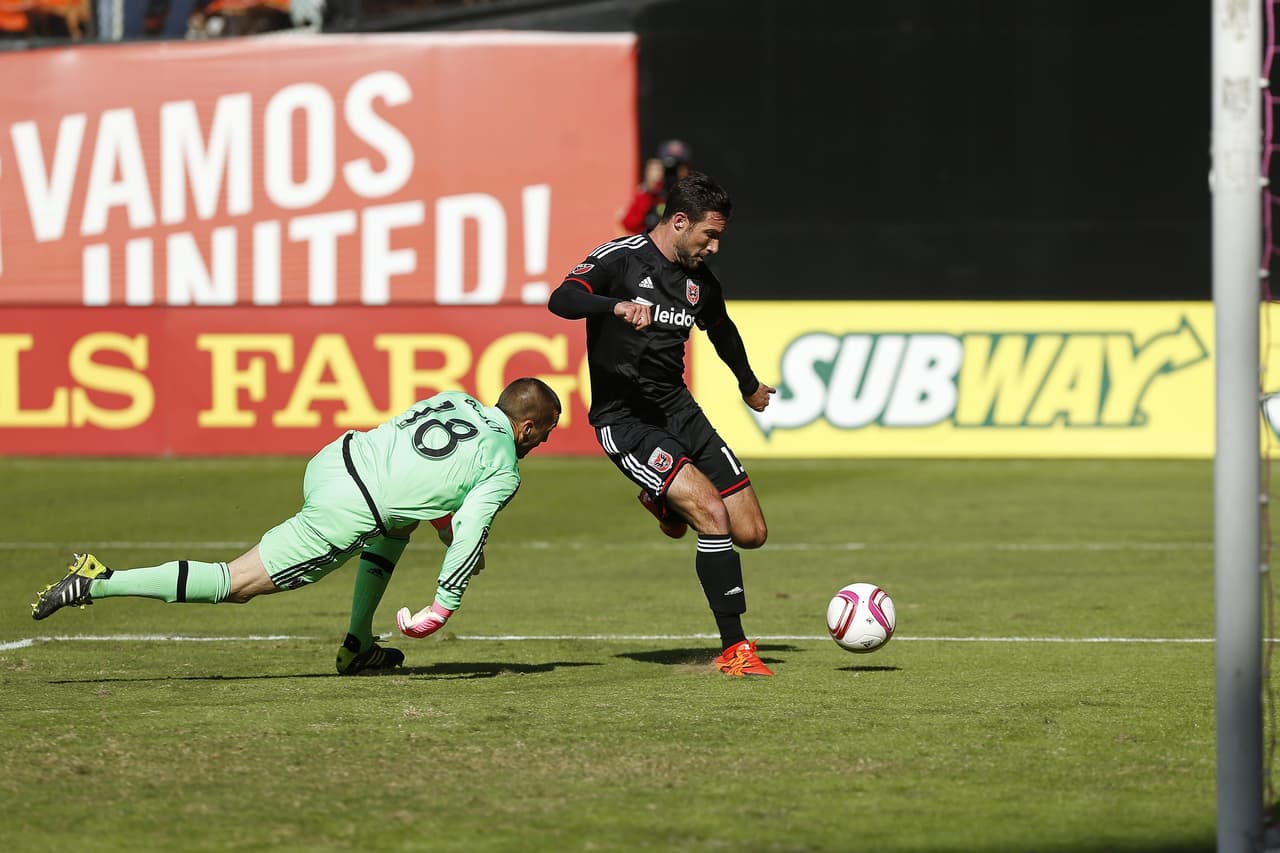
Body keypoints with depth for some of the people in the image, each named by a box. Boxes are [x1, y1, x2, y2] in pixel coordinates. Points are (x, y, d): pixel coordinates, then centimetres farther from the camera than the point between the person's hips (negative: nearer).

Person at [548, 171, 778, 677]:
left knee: (751, 534, 2)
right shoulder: (622, 258, -10)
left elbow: (722, 330, 32)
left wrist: (750, 385, 47)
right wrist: (617, 305, -44)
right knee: (713, 512, -24)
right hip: (624, 419, -7)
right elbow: (561, 300, -26)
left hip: (678, 409, 7)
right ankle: (733, 649, -18)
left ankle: (664, 502, 33)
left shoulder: (701, 281, 10)